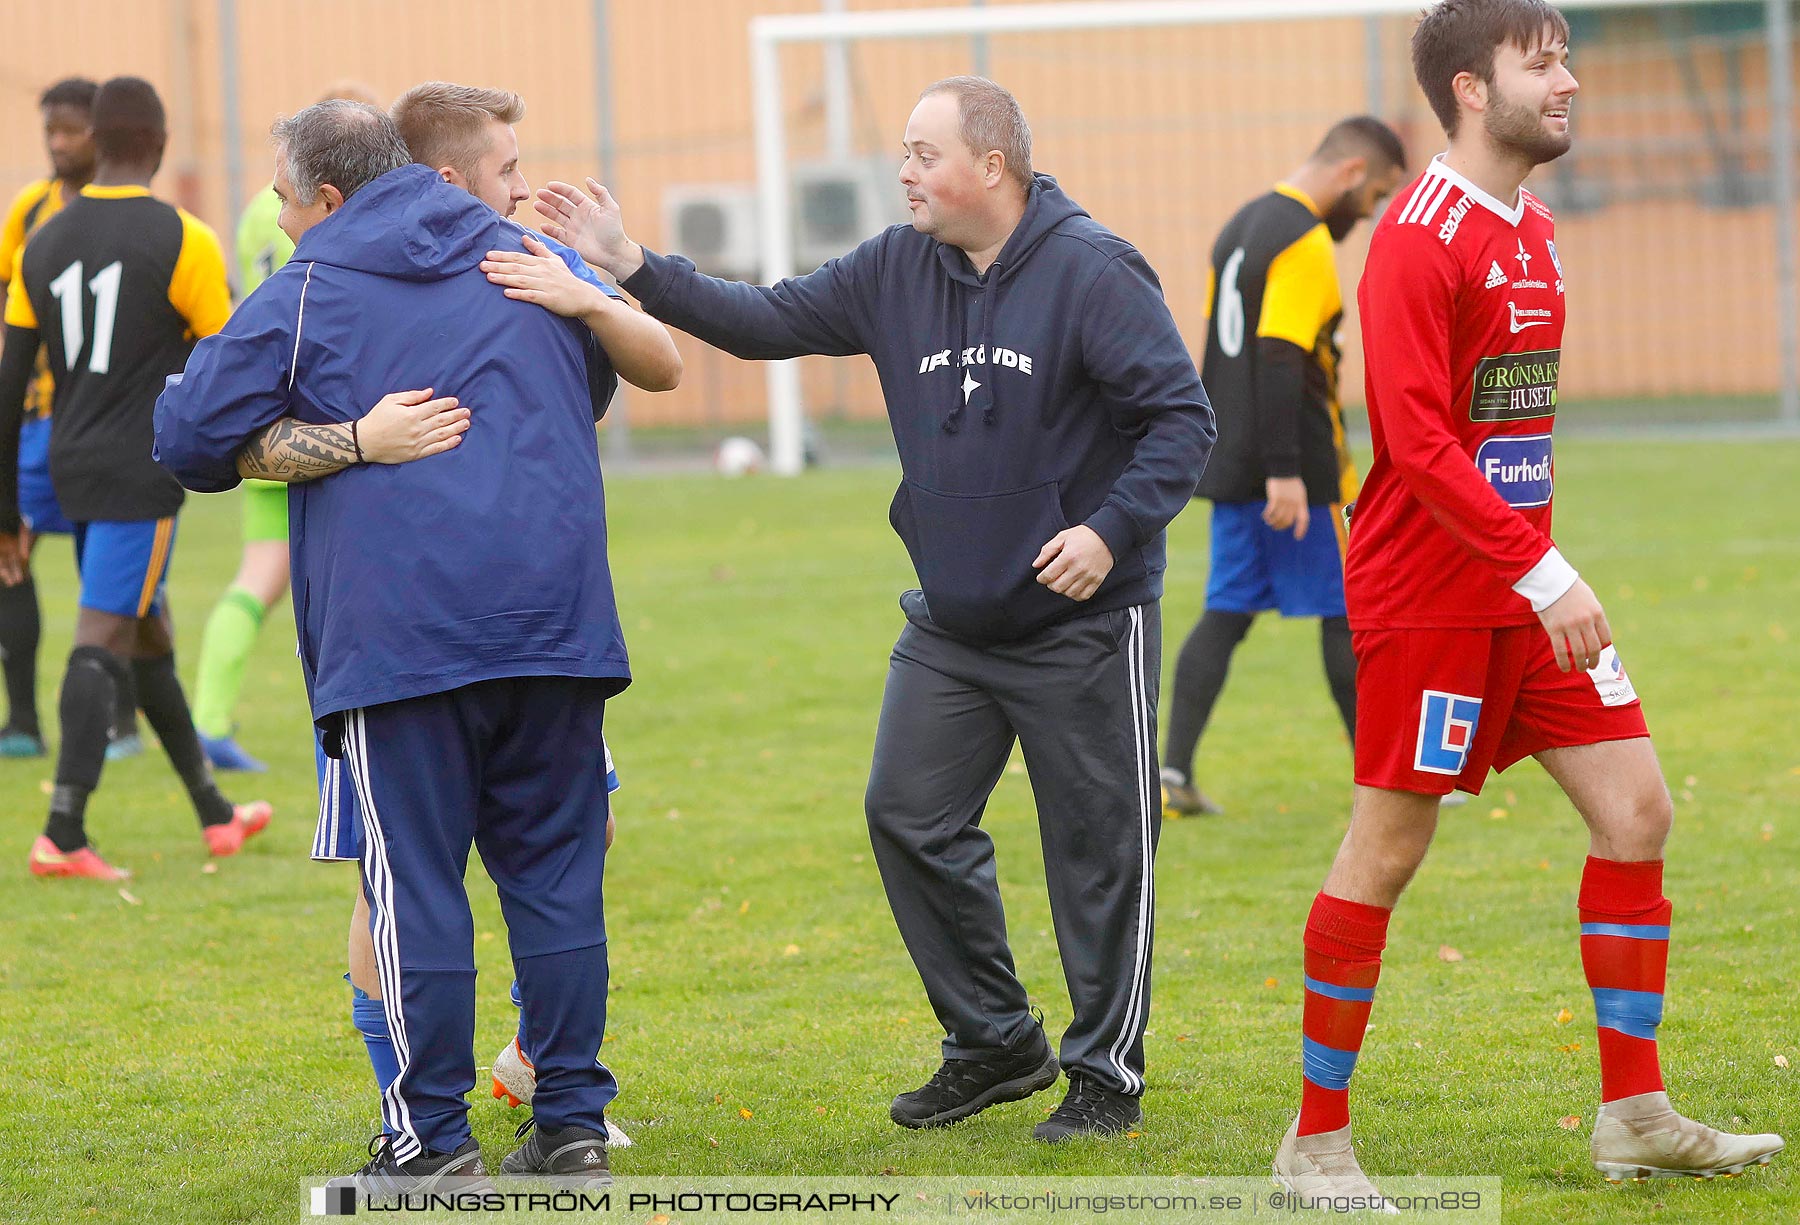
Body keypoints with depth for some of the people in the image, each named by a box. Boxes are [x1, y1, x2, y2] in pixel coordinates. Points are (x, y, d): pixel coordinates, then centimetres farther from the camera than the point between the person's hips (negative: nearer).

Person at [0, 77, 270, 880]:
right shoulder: (182, 241, -9)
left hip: (71, 470, 6)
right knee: (104, 642, -9)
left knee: (152, 636, 17)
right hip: (143, 474, -6)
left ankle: (216, 814, 28)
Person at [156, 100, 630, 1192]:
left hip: (399, 632, -4)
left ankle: (435, 1137, 2)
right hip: (553, 612, 4)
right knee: (555, 869, 10)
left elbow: (189, 438, 1)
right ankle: (575, 1123, 10)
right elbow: (602, 385, 34)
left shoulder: (303, 299, 0)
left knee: (416, 885, 1)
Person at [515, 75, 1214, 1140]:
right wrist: (632, 268, -6)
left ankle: (1107, 1072, 14)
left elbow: (1183, 417, -15)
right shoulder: (898, 271, 4)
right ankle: (996, 1043, 20)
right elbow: (771, 321, 3)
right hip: (950, 626, 7)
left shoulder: (1093, 272, -15)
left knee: (1097, 847, 1)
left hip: (1082, 623, -7)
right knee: (910, 818, 6)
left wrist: (1112, 529, -26)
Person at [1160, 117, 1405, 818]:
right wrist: (1285, 471, -24)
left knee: (1225, 614, 7)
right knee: (1344, 615, 1)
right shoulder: (1305, 242, -15)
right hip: (1295, 473, -9)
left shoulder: (1240, 229, 15)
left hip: (1229, 465, 9)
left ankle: (1174, 772, -2)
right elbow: (1280, 360, -22)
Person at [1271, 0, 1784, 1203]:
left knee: (1637, 811, 3)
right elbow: (1418, 442, -22)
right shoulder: (1422, 240, -15)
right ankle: (1318, 1140, 8)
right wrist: (1542, 573, -26)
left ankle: (1636, 1116, 9)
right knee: (1386, 853, -2)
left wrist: (1543, 568, 15)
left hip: (1528, 588, 9)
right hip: (1429, 596, -8)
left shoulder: (1534, 232, 12)